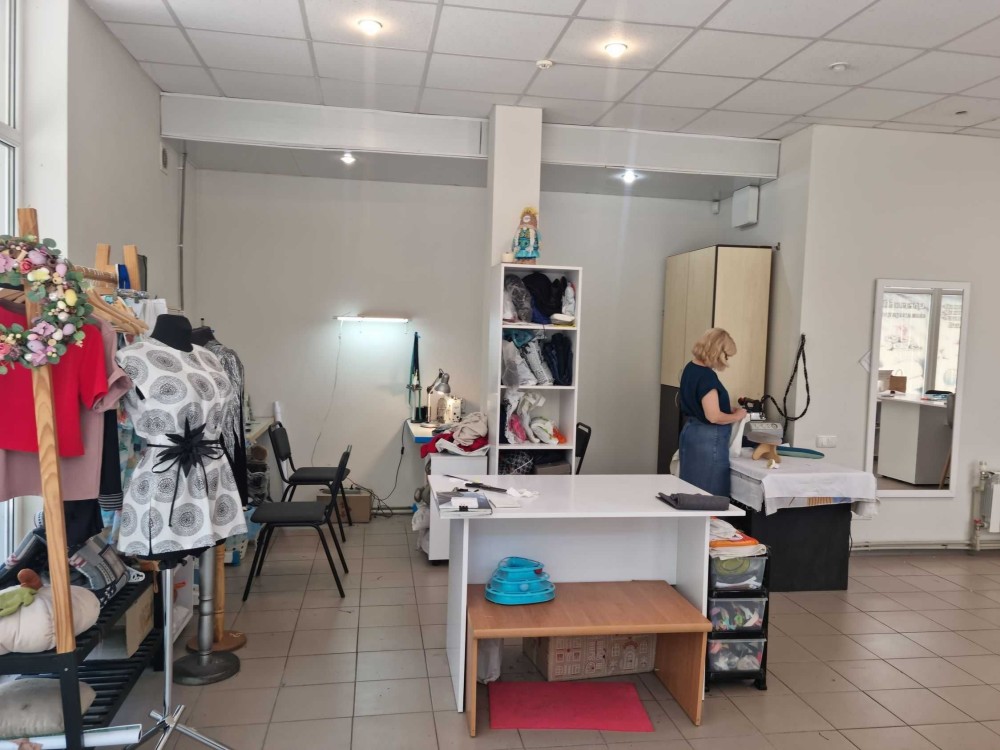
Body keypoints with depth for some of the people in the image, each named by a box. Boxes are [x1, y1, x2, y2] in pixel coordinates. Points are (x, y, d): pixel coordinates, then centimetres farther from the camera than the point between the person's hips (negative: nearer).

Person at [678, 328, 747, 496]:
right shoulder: (707, 376, -21)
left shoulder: (690, 369, 8)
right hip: (708, 438, -9)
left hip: (691, 431, 9)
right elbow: (713, 416, -24)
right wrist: (736, 416, -7)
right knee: (710, 495, -1)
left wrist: (728, 409, 10)